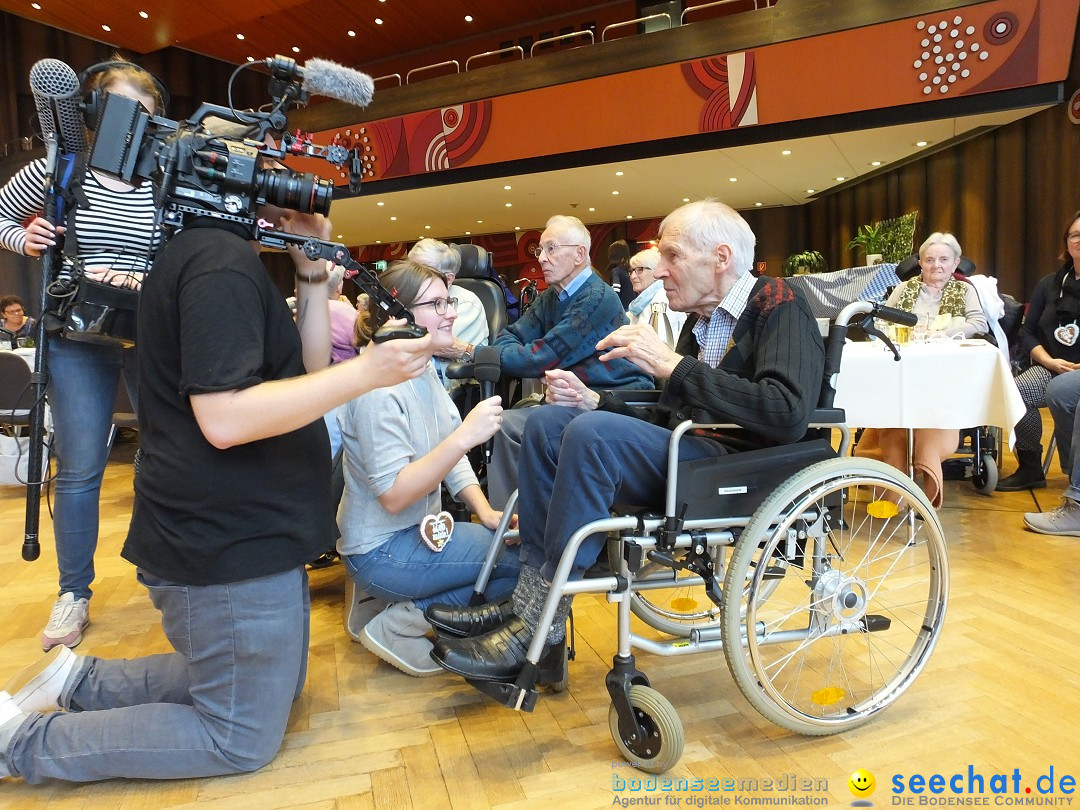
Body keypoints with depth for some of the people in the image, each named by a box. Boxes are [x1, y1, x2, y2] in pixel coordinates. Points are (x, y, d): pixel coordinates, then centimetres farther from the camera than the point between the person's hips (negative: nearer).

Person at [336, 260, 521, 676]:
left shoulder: (425, 370, 4)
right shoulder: (380, 387, -23)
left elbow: (449, 451, 6)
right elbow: (393, 495, -26)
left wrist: (486, 512, -8)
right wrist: (465, 436, -34)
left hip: (418, 529, 9)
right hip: (381, 549, -9)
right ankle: (397, 626, -2)